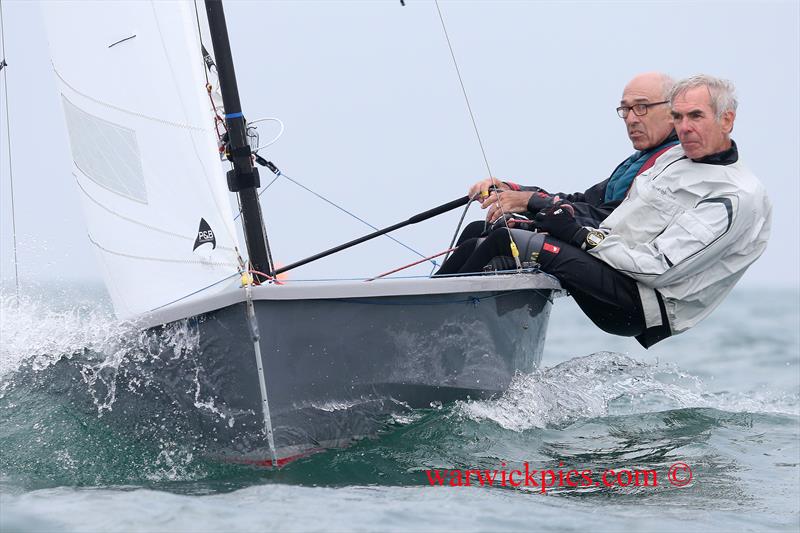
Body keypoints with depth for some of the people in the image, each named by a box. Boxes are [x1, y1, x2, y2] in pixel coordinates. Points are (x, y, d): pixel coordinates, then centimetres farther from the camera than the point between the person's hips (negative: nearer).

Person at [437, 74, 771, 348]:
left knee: (504, 240, -22)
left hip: (643, 305, -9)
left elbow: (659, 268, -19)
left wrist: (580, 235, -17)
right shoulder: (675, 158, 16)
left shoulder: (738, 197, -12)